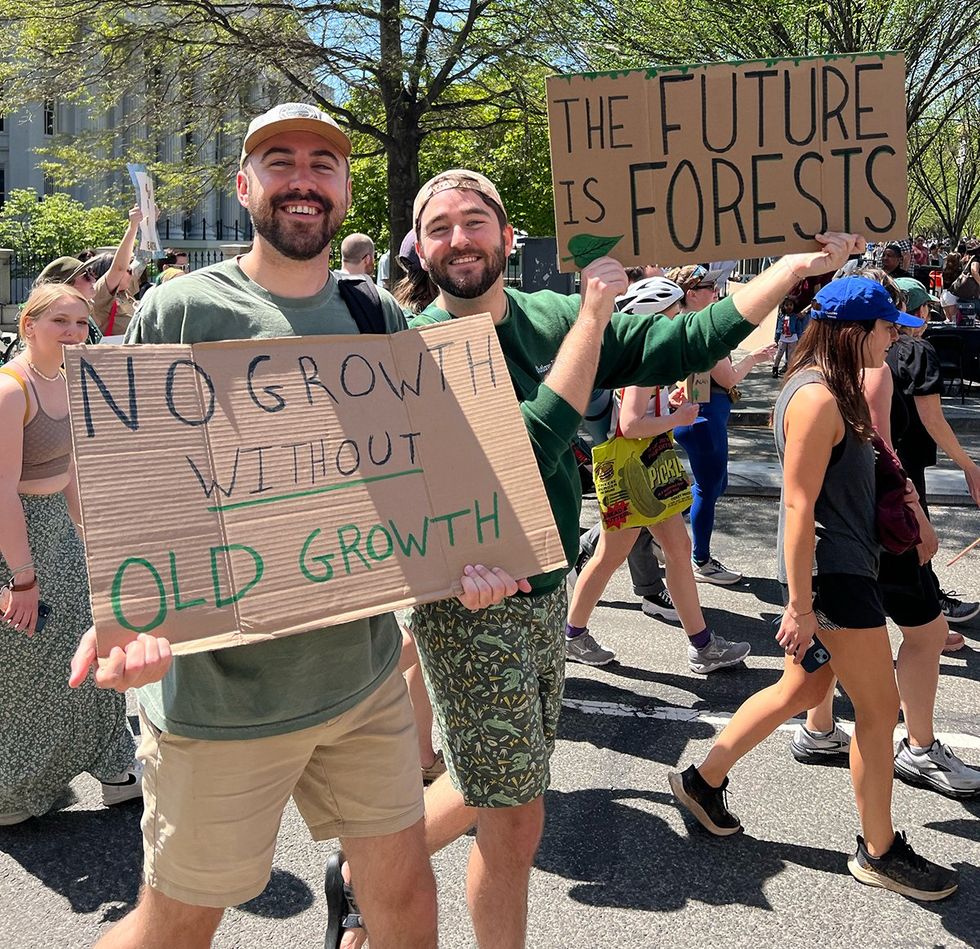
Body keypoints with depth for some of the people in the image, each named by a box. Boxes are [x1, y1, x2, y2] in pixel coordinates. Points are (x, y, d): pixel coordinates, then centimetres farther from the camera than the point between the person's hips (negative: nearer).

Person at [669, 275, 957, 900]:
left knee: (804, 690, 19)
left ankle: (704, 781, 30)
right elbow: (799, 506, -23)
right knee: (880, 710, 3)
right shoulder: (816, 399, -21)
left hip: (844, 567, 10)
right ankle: (880, 852, 21)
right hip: (833, 573, -10)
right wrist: (799, 605, -22)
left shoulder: (832, 390, 11)